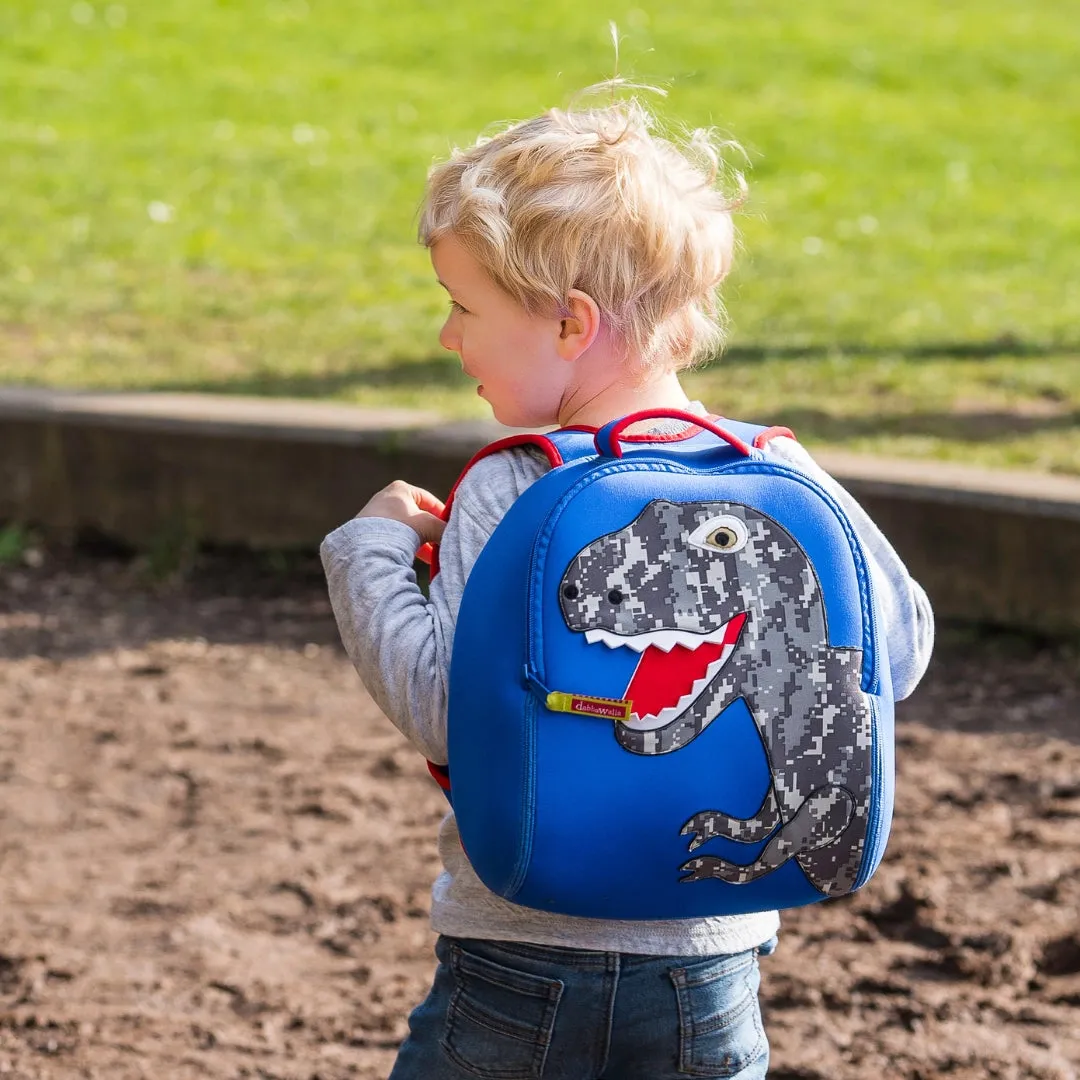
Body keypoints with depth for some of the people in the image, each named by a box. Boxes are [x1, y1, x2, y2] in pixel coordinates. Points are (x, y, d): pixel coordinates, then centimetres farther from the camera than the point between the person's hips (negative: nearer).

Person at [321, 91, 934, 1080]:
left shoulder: (509, 498, -14)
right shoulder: (781, 478, -2)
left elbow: (443, 711, -18)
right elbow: (896, 652, 6)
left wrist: (373, 549, -6)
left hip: (515, 972, -3)